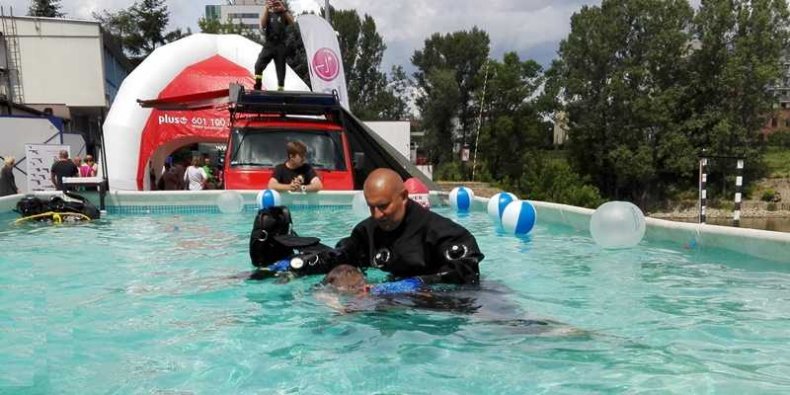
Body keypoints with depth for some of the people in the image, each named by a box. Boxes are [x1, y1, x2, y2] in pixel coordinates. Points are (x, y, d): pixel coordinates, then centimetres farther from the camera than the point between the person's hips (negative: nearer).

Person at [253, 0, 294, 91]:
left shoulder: (284, 14, 11)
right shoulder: (268, 14, 12)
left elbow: (291, 22, -9)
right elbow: (262, 25, -6)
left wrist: (283, 8, -14)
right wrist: (266, 9, -11)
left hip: (280, 45, 0)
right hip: (269, 44, 0)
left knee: (280, 68, 3)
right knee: (259, 65, -17)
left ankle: (280, 89, 8)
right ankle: (257, 85, -8)